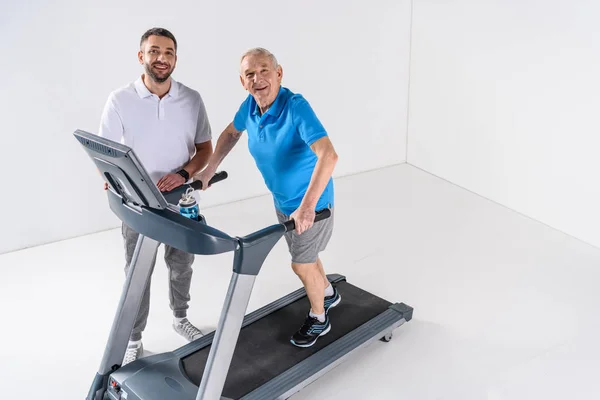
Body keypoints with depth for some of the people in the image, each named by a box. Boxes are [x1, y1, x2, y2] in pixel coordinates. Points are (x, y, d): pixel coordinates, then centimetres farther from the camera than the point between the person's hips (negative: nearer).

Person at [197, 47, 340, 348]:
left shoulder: (296, 107, -31)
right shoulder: (249, 107, -10)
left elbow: (328, 155, -42)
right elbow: (231, 133, 13)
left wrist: (307, 205, -50)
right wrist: (209, 171, 8)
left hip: (311, 202, -7)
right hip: (282, 200, 7)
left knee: (301, 264, 4)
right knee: (304, 256, 24)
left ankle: (318, 318, 31)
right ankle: (329, 293, 51)